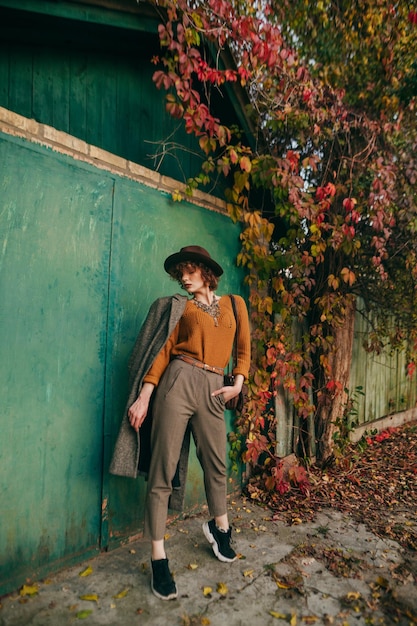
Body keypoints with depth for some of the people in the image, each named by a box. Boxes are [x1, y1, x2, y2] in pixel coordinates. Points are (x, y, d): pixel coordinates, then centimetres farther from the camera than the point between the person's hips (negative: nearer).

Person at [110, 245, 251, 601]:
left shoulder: (234, 304, 14)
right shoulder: (179, 306, 8)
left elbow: (244, 349, 16)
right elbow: (163, 351, 0)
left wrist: (238, 384, 3)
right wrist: (144, 396, -7)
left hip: (213, 389, 2)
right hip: (178, 382, -2)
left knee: (216, 462, 16)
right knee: (164, 468, -1)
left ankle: (219, 527, 43)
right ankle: (159, 558, 13)